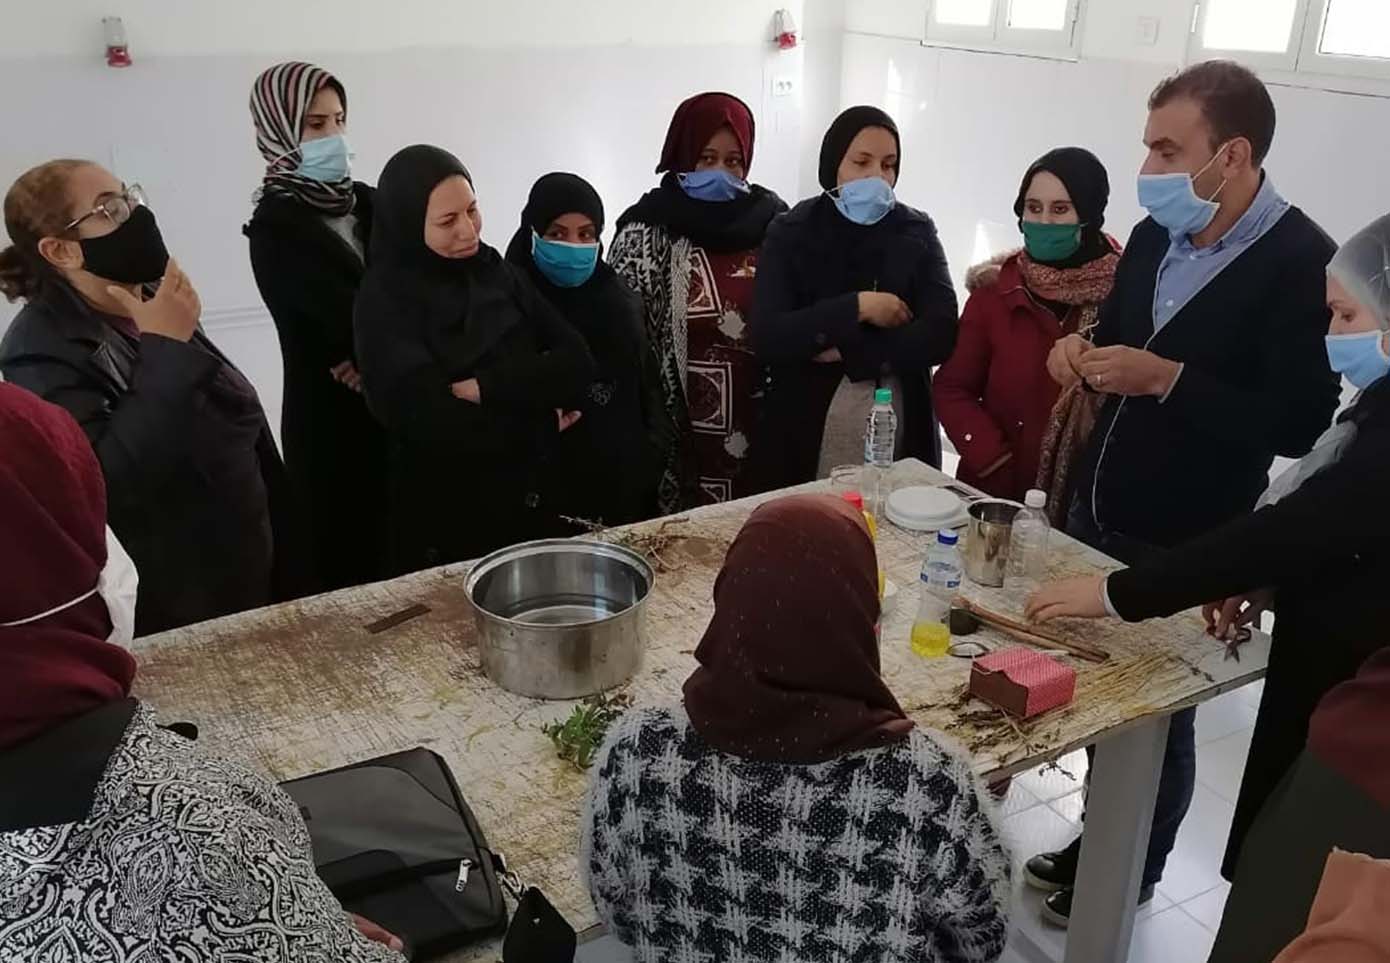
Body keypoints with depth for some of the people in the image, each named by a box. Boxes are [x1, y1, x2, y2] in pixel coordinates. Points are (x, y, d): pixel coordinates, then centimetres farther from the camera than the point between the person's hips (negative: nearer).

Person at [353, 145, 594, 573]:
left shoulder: (498, 273, 2)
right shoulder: (384, 302, -13)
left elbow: (578, 363, -5)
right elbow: (437, 426, -23)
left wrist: (487, 388, -18)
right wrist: (539, 414, -10)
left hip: (532, 502, 5)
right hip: (445, 522, -5)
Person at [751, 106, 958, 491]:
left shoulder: (917, 232, 3)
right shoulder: (791, 234, -1)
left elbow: (941, 335, -9)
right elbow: (767, 339, -13)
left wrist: (849, 350, -15)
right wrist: (857, 306, -17)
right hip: (804, 436, -1)